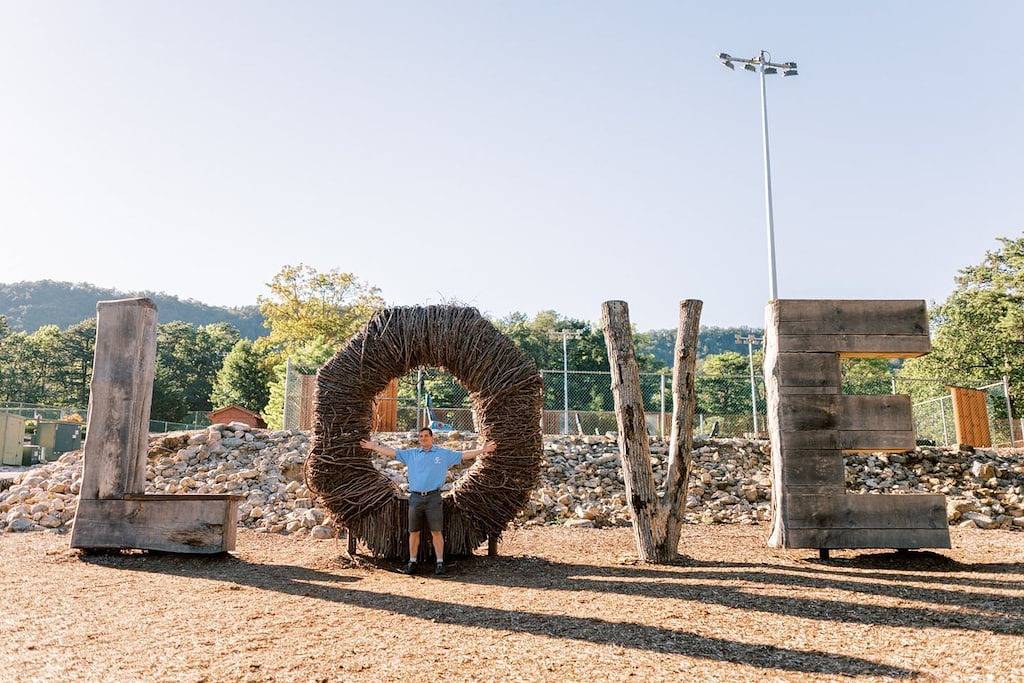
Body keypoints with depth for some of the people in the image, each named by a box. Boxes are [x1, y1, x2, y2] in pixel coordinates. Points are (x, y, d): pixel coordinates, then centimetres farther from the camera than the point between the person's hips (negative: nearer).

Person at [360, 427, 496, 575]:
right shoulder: (411, 454, 12)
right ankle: (412, 562, 17)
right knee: (414, 532, 7)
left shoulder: (444, 454, 6)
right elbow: (392, 452, 14)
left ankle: (440, 563, 2)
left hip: (433, 497, -2)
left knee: (436, 531, -4)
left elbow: (464, 455, 4)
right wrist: (374, 446, 12)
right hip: (415, 497, 3)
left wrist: (483, 450, -2)